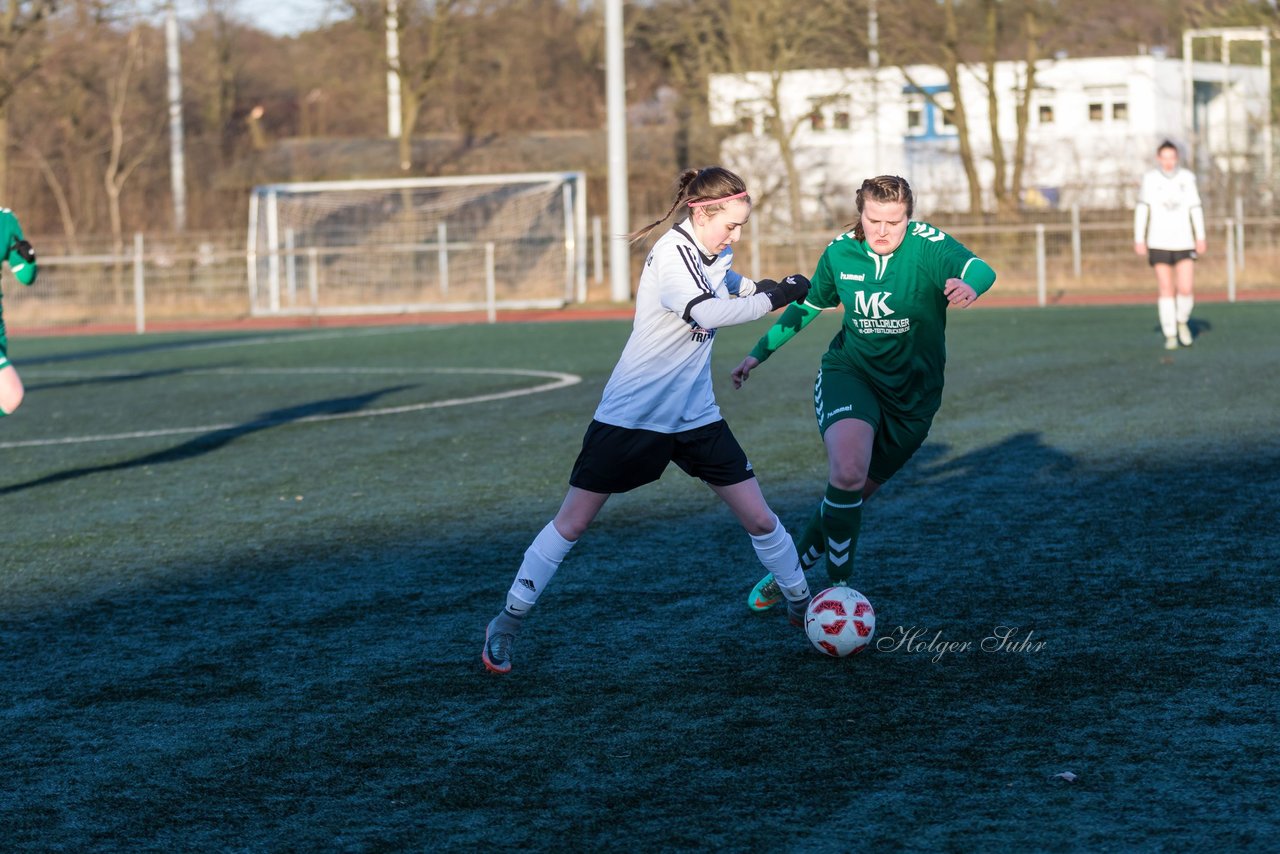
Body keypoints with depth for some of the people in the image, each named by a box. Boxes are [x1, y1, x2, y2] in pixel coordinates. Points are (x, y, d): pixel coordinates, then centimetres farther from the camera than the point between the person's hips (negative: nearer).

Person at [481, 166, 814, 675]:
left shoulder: (712, 255, 4)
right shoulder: (670, 254, -19)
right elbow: (706, 313, -36)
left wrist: (753, 287, 9)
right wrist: (774, 298, -32)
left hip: (695, 416, 7)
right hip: (631, 416, -6)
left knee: (759, 518, 3)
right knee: (572, 522, 0)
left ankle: (802, 606, 21)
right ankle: (508, 623, 11)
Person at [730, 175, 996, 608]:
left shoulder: (927, 245, -15)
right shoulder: (840, 252, -3)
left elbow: (980, 269, -36)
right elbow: (807, 305, 15)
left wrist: (969, 285, -61)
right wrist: (759, 352, 18)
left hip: (911, 393, 0)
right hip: (849, 374, 0)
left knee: (851, 494, 8)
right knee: (847, 471, -28)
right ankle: (838, 586, -14)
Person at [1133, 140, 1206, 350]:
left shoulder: (1187, 178, 3)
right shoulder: (1149, 179, -1)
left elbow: (1195, 208, 8)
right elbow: (1142, 209, 1)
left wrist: (1201, 237, 6)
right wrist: (1139, 239, -2)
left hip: (1184, 242, 1)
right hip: (1159, 243, -1)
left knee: (1185, 289, -8)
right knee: (1166, 289, -2)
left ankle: (1182, 321, 21)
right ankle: (1170, 335, 8)